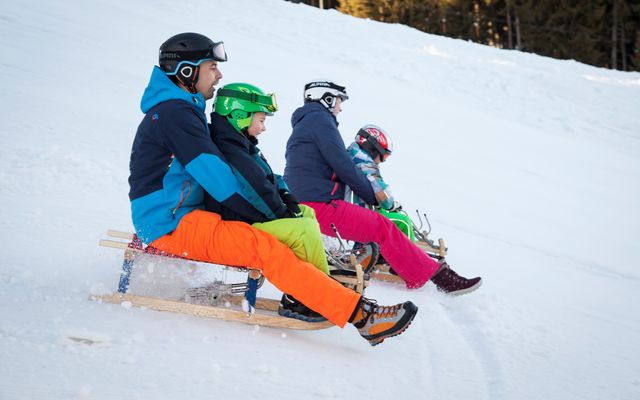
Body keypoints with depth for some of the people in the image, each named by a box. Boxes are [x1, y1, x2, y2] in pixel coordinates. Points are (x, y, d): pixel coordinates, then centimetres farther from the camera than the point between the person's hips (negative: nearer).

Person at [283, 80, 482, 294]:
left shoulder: (303, 124, 26)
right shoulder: (320, 119, -5)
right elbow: (344, 167, -12)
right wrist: (374, 197, 0)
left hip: (302, 206, 11)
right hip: (318, 205, -11)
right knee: (382, 228, -13)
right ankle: (438, 275, -14)